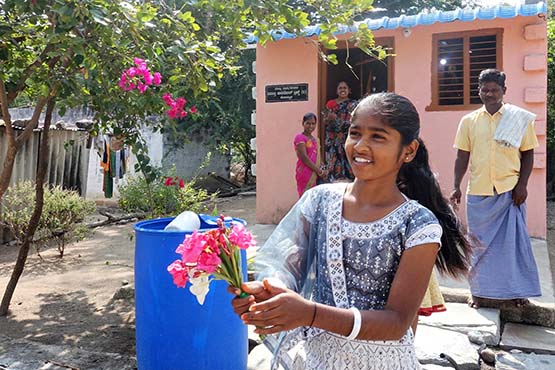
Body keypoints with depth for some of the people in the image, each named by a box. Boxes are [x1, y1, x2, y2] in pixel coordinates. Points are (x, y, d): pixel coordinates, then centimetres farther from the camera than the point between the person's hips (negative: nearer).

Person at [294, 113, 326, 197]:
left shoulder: (314, 139, 16)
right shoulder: (300, 137, -8)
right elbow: (304, 157, -16)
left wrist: (320, 171, 0)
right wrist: (318, 170, -14)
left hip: (314, 174, 8)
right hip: (304, 173, -8)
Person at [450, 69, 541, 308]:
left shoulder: (520, 118, 2)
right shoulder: (469, 121, 6)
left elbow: (528, 154, 4)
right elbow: (462, 157, 7)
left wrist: (522, 184, -6)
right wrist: (456, 187, 0)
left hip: (510, 190, -1)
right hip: (478, 192, 1)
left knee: (514, 241, 5)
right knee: (480, 243, 8)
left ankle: (517, 290, 21)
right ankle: (479, 291, 21)